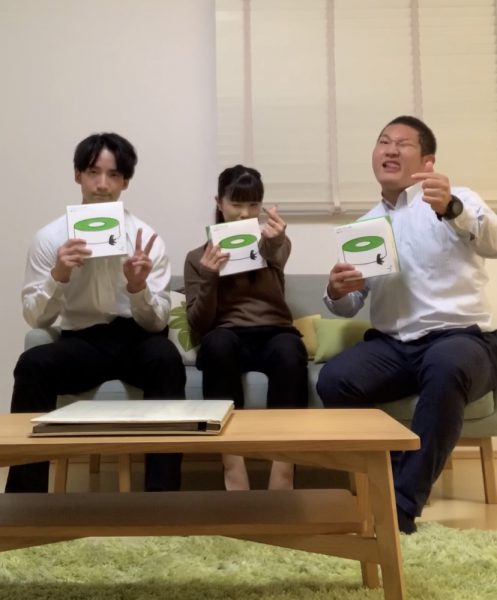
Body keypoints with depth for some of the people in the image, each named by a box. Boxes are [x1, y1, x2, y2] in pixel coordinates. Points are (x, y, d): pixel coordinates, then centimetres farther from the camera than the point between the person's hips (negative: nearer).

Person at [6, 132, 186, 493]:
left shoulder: (146, 237, -3)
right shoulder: (50, 237, -1)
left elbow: (157, 322, -7)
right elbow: (35, 319, -3)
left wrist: (138, 286, -28)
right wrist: (57, 276, -22)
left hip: (135, 340, 0)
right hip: (81, 343, 1)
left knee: (166, 356, -34)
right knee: (32, 364, -30)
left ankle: (163, 498, -25)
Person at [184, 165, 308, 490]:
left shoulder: (277, 243, 14)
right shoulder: (199, 256, 13)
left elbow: (271, 296, -8)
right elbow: (199, 325, 4)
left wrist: (270, 248, -28)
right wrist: (208, 278, -13)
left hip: (272, 334, 1)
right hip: (227, 341, 0)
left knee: (289, 349, -35)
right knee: (218, 342, -36)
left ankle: (284, 469, -37)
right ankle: (233, 469, -37)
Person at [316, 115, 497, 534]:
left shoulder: (454, 201, 1)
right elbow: (350, 308, 14)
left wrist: (452, 210, -42)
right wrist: (337, 292, -11)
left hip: (462, 339, -3)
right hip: (392, 345, 4)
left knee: (445, 367, -38)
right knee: (333, 379, -25)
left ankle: (402, 502, -24)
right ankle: (384, 481, -5)